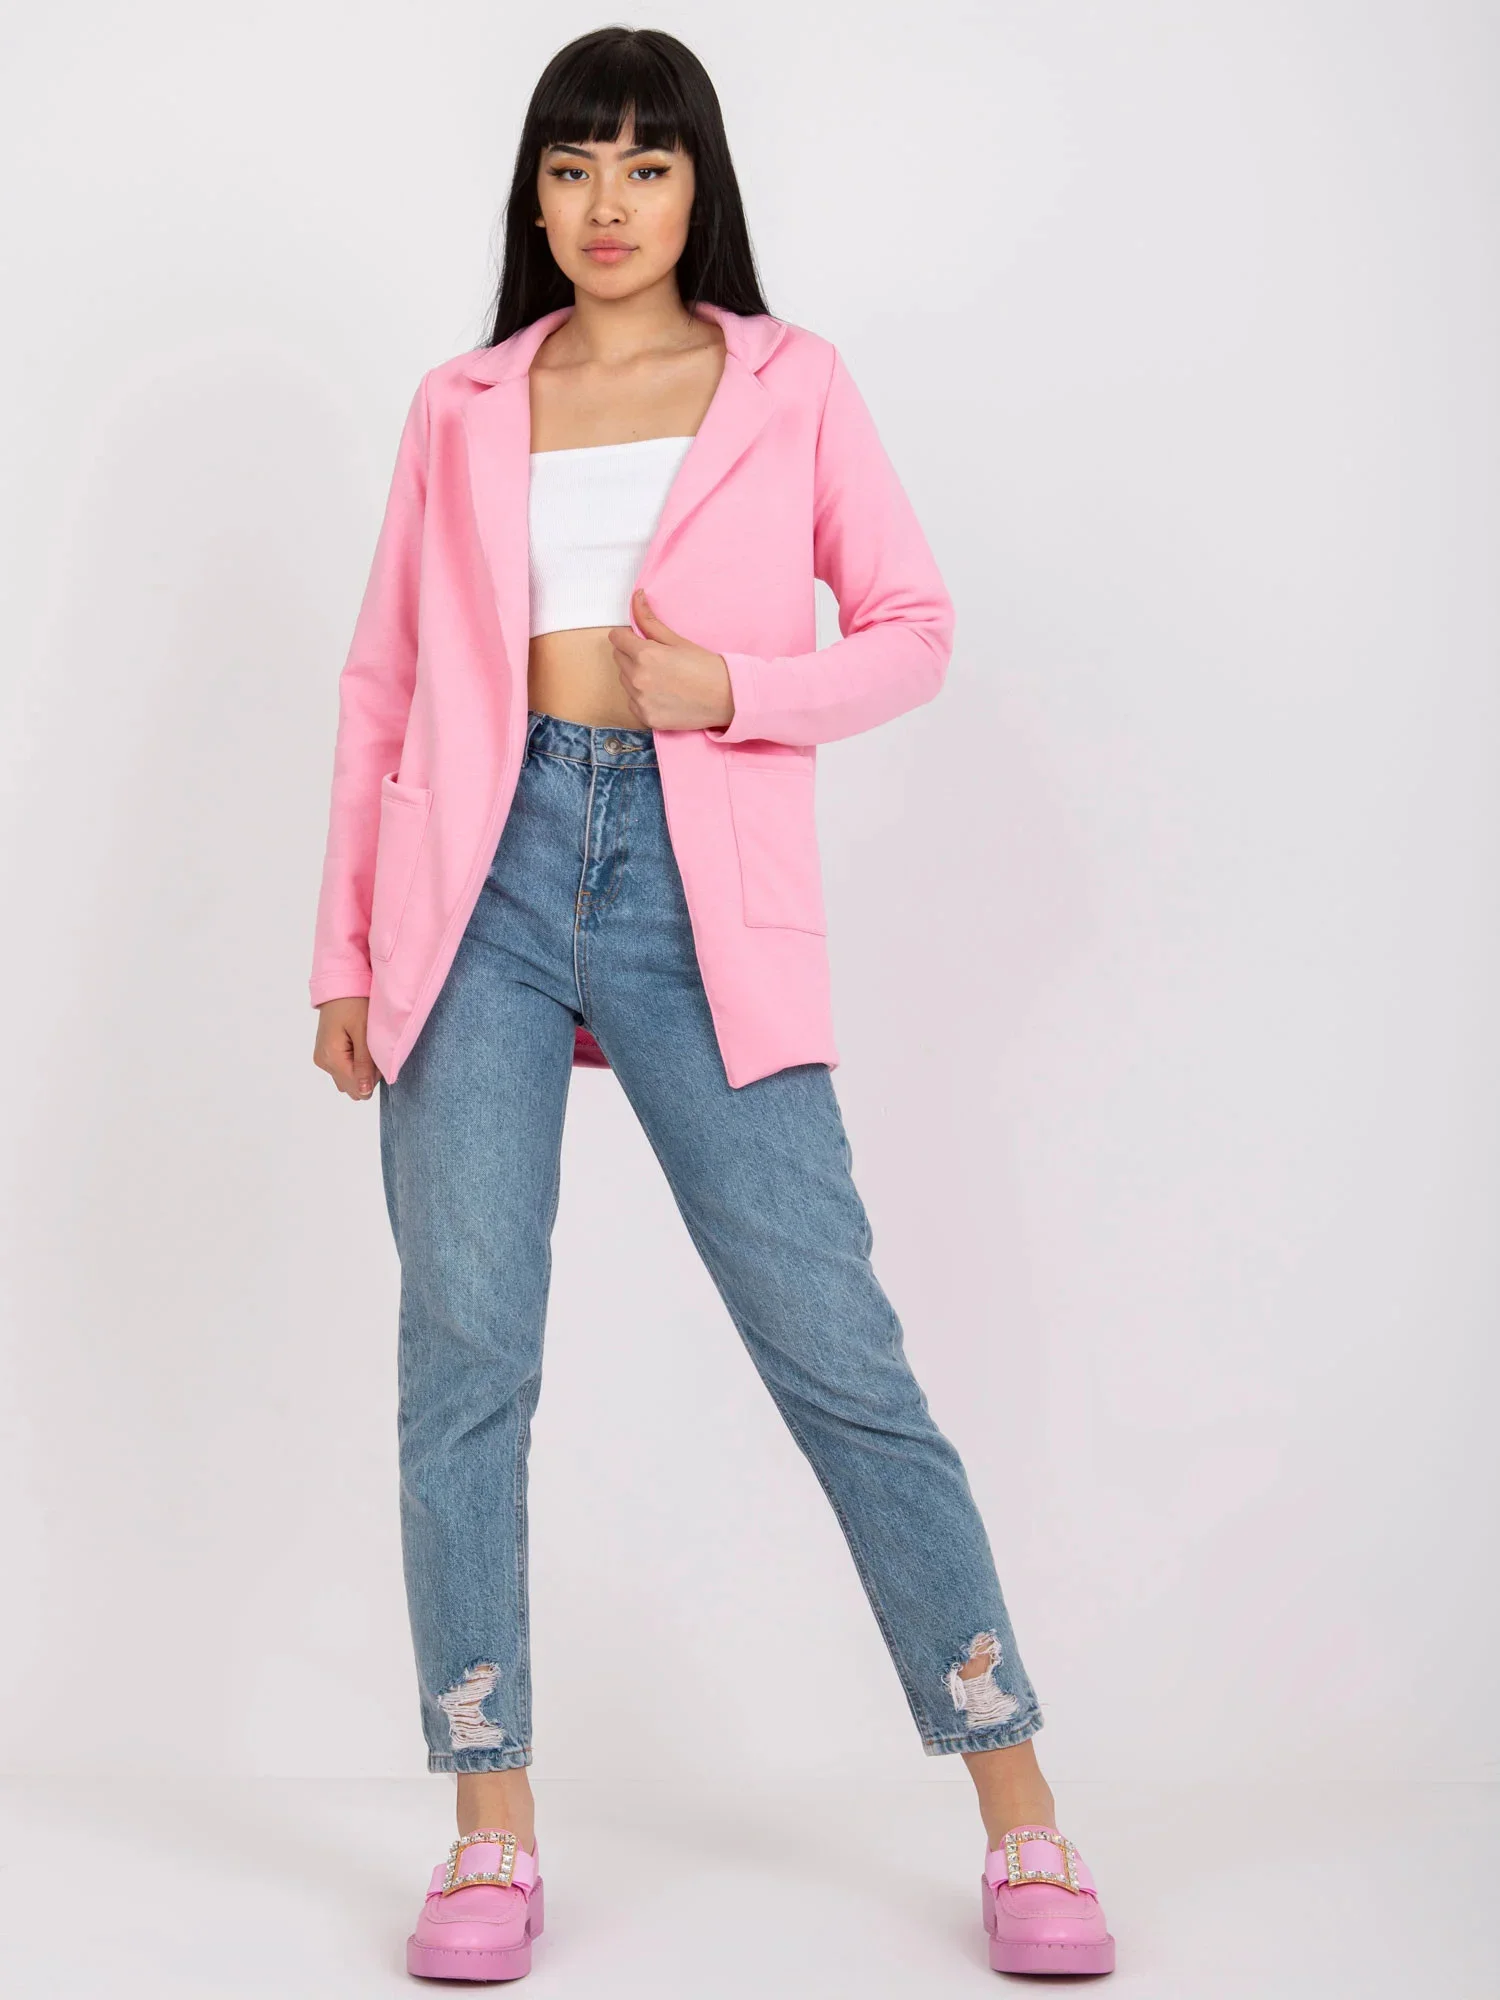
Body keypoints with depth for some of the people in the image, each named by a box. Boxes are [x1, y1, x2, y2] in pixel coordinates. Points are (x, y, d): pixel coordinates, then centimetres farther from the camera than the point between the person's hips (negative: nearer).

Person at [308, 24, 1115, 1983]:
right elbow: (383, 682, 14)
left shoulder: (793, 383, 10)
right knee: (464, 1353, -2)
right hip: (485, 879, 2)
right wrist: (345, 954, 9)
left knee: (837, 1353, -4)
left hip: (701, 893, -2)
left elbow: (914, 627, 10)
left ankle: (1022, 1822, 6)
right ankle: (493, 1836, 10)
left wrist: (737, 688, -9)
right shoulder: (460, 408, 14)